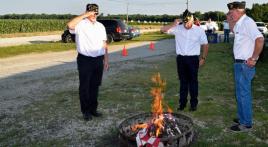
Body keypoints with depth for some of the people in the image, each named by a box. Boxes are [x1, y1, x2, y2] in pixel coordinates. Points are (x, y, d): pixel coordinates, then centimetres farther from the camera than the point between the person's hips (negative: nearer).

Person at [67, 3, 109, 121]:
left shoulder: (101, 26, 11)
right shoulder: (80, 24, -6)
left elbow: (104, 44, 13)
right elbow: (70, 25, -30)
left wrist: (106, 59, 10)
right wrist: (84, 15, -23)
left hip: (98, 60, 5)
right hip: (85, 60, -5)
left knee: (95, 86, 13)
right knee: (84, 87, 4)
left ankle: (93, 109, 27)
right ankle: (85, 111, 16)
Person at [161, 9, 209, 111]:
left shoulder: (199, 30, -1)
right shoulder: (178, 28, 1)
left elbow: (205, 45, 5)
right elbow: (163, 29, -2)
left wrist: (203, 58, -1)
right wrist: (173, 25, -16)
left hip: (193, 58, -2)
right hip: (181, 58, 2)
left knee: (193, 81, 4)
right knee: (183, 81, 9)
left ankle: (194, 103, 14)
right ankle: (182, 103, 19)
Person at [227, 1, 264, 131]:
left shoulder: (247, 22, -17)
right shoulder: (239, 23, 11)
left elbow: (260, 39, -29)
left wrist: (254, 58, -23)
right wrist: (231, 23, 16)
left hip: (245, 65, -10)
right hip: (239, 63, 10)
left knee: (243, 94, -1)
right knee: (240, 93, 19)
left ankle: (246, 124, 10)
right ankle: (243, 118, 33)